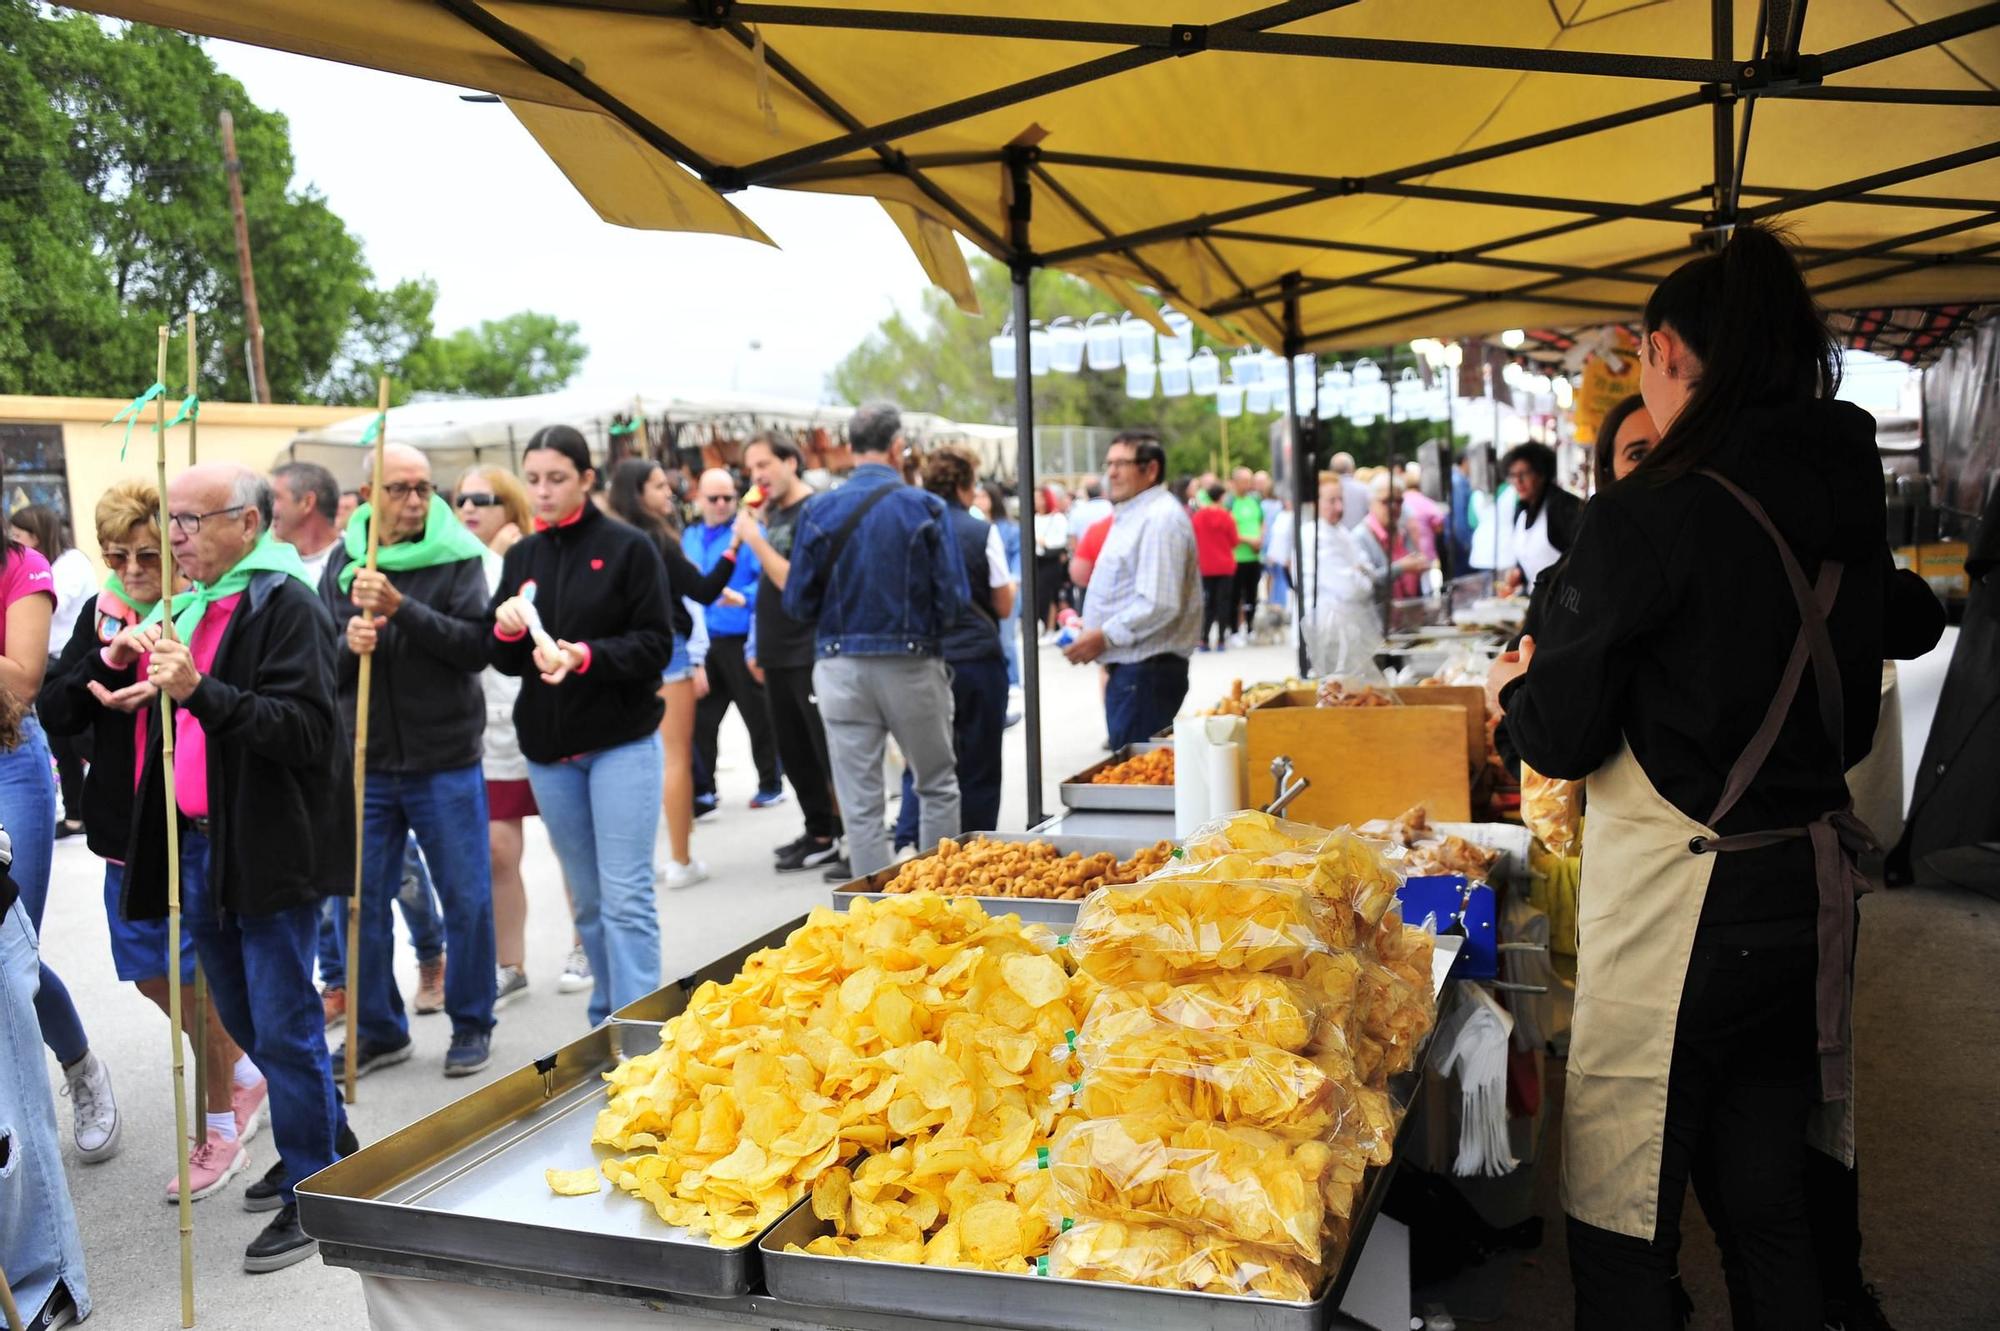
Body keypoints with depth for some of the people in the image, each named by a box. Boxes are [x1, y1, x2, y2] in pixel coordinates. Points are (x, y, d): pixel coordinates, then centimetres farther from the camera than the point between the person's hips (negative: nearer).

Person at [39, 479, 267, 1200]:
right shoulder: (101, 615, 5)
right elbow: (54, 713, 1)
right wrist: (101, 668, -16)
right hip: (126, 829, 7)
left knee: (201, 981, 4)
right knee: (151, 975, 17)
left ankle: (220, 1128, 22)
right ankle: (246, 1072, 39)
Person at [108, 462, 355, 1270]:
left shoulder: (287, 605, -13)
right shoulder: (189, 606, 14)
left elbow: (307, 729, -23)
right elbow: (110, 701, 23)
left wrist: (197, 690, -30)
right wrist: (117, 662, 1)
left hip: (270, 850, -9)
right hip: (201, 842, 9)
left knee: (283, 1027, -2)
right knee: (244, 1020, 18)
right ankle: (326, 1141, 36)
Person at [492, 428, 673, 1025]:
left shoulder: (629, 548, -5)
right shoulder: (521, 556, 9)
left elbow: (656, 644, -8)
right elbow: (504, 661, 11)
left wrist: (588, 656, -23)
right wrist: (506, 632, -11)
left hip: (622, 741, -5)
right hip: (548, 749, 5)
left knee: (626, 899, -7)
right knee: (586, 901, 11)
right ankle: (605, 1022, 22)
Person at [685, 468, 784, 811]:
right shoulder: (688, 538, 12)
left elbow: (768, 578, -17)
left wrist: (745, 597, -33)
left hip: (741, 641, -5)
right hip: (701, 642, 6)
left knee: (758, 715, 3)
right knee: (699, 716, 10)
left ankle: (770, 784, 15)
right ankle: (701, 787, 20)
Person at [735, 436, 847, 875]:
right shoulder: (772, 513, 13)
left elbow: (795, 583, -19)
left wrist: (755, 539, -19)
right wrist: (759, 645, 18)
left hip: (810, 654, -9)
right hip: (778, 655, 9)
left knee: (829, 753, -5)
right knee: (794, 752, 13)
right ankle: (820, 836, 23)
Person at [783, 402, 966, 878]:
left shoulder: (818, 511, -2)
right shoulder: (926, 508, -6)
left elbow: (797, 602, 0)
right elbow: (953, 600, -8)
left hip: (842, 666, 1)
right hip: (912, 664, -1)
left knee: (860, 807, 7)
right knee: (939, 788, 15)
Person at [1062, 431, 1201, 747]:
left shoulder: (1160, 519, -15)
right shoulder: (1131, 516, 19)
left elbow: (1160, 604, -23)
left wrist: (1105, 636, -17)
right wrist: (1088, 626, 14)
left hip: (1146, 670, -10)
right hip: (1129, 666, 10)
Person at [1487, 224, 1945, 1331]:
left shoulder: (1650, 515, -17)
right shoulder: (1848, 505, 4)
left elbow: (1562, 740, -14)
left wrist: (1517, 687, 6)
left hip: (1680, 912, -7)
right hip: (1810, 895, 8)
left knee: (1624, 1235, 6)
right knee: (1766, 1209, 20)